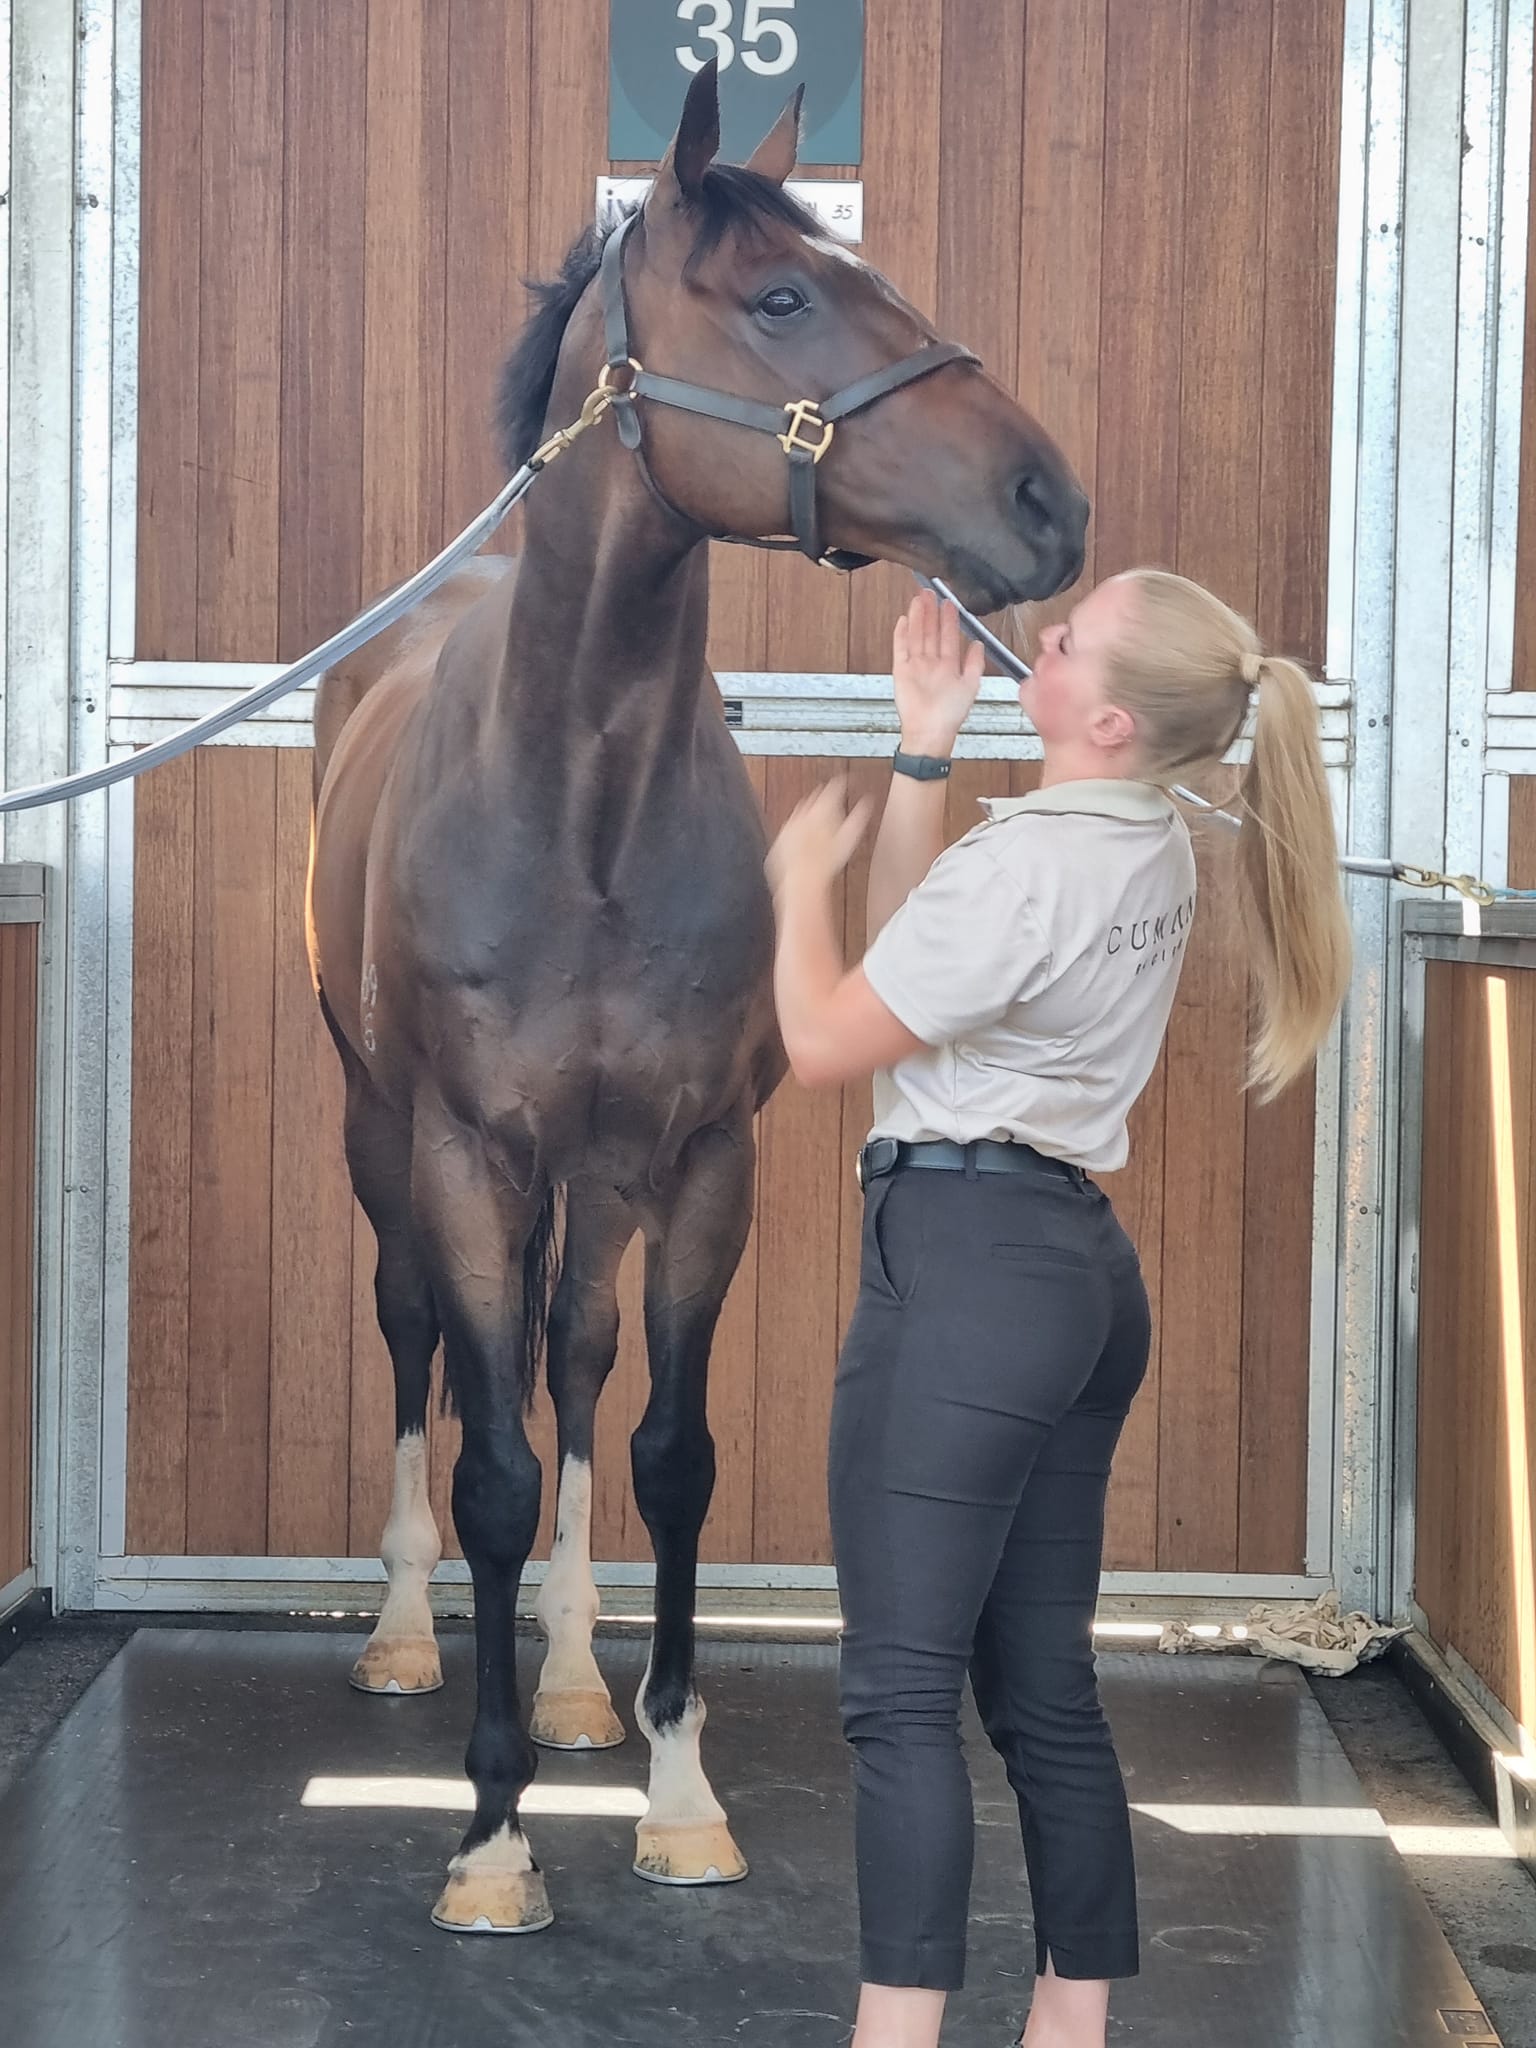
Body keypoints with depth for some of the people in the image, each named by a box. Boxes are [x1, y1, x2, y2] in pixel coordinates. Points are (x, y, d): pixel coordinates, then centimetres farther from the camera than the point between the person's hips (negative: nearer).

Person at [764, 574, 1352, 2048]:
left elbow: (824, 1043, -12)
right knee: (1044, 1688, 13)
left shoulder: (1025, 863, -18)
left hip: (965, 1260, -9)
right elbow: (923, 959, 19)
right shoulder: (1150, 848, 11)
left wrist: (802, 878, 4)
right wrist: (925, 749, 14)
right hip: (1078, 1261, 9)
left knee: (900, 1689, -6)